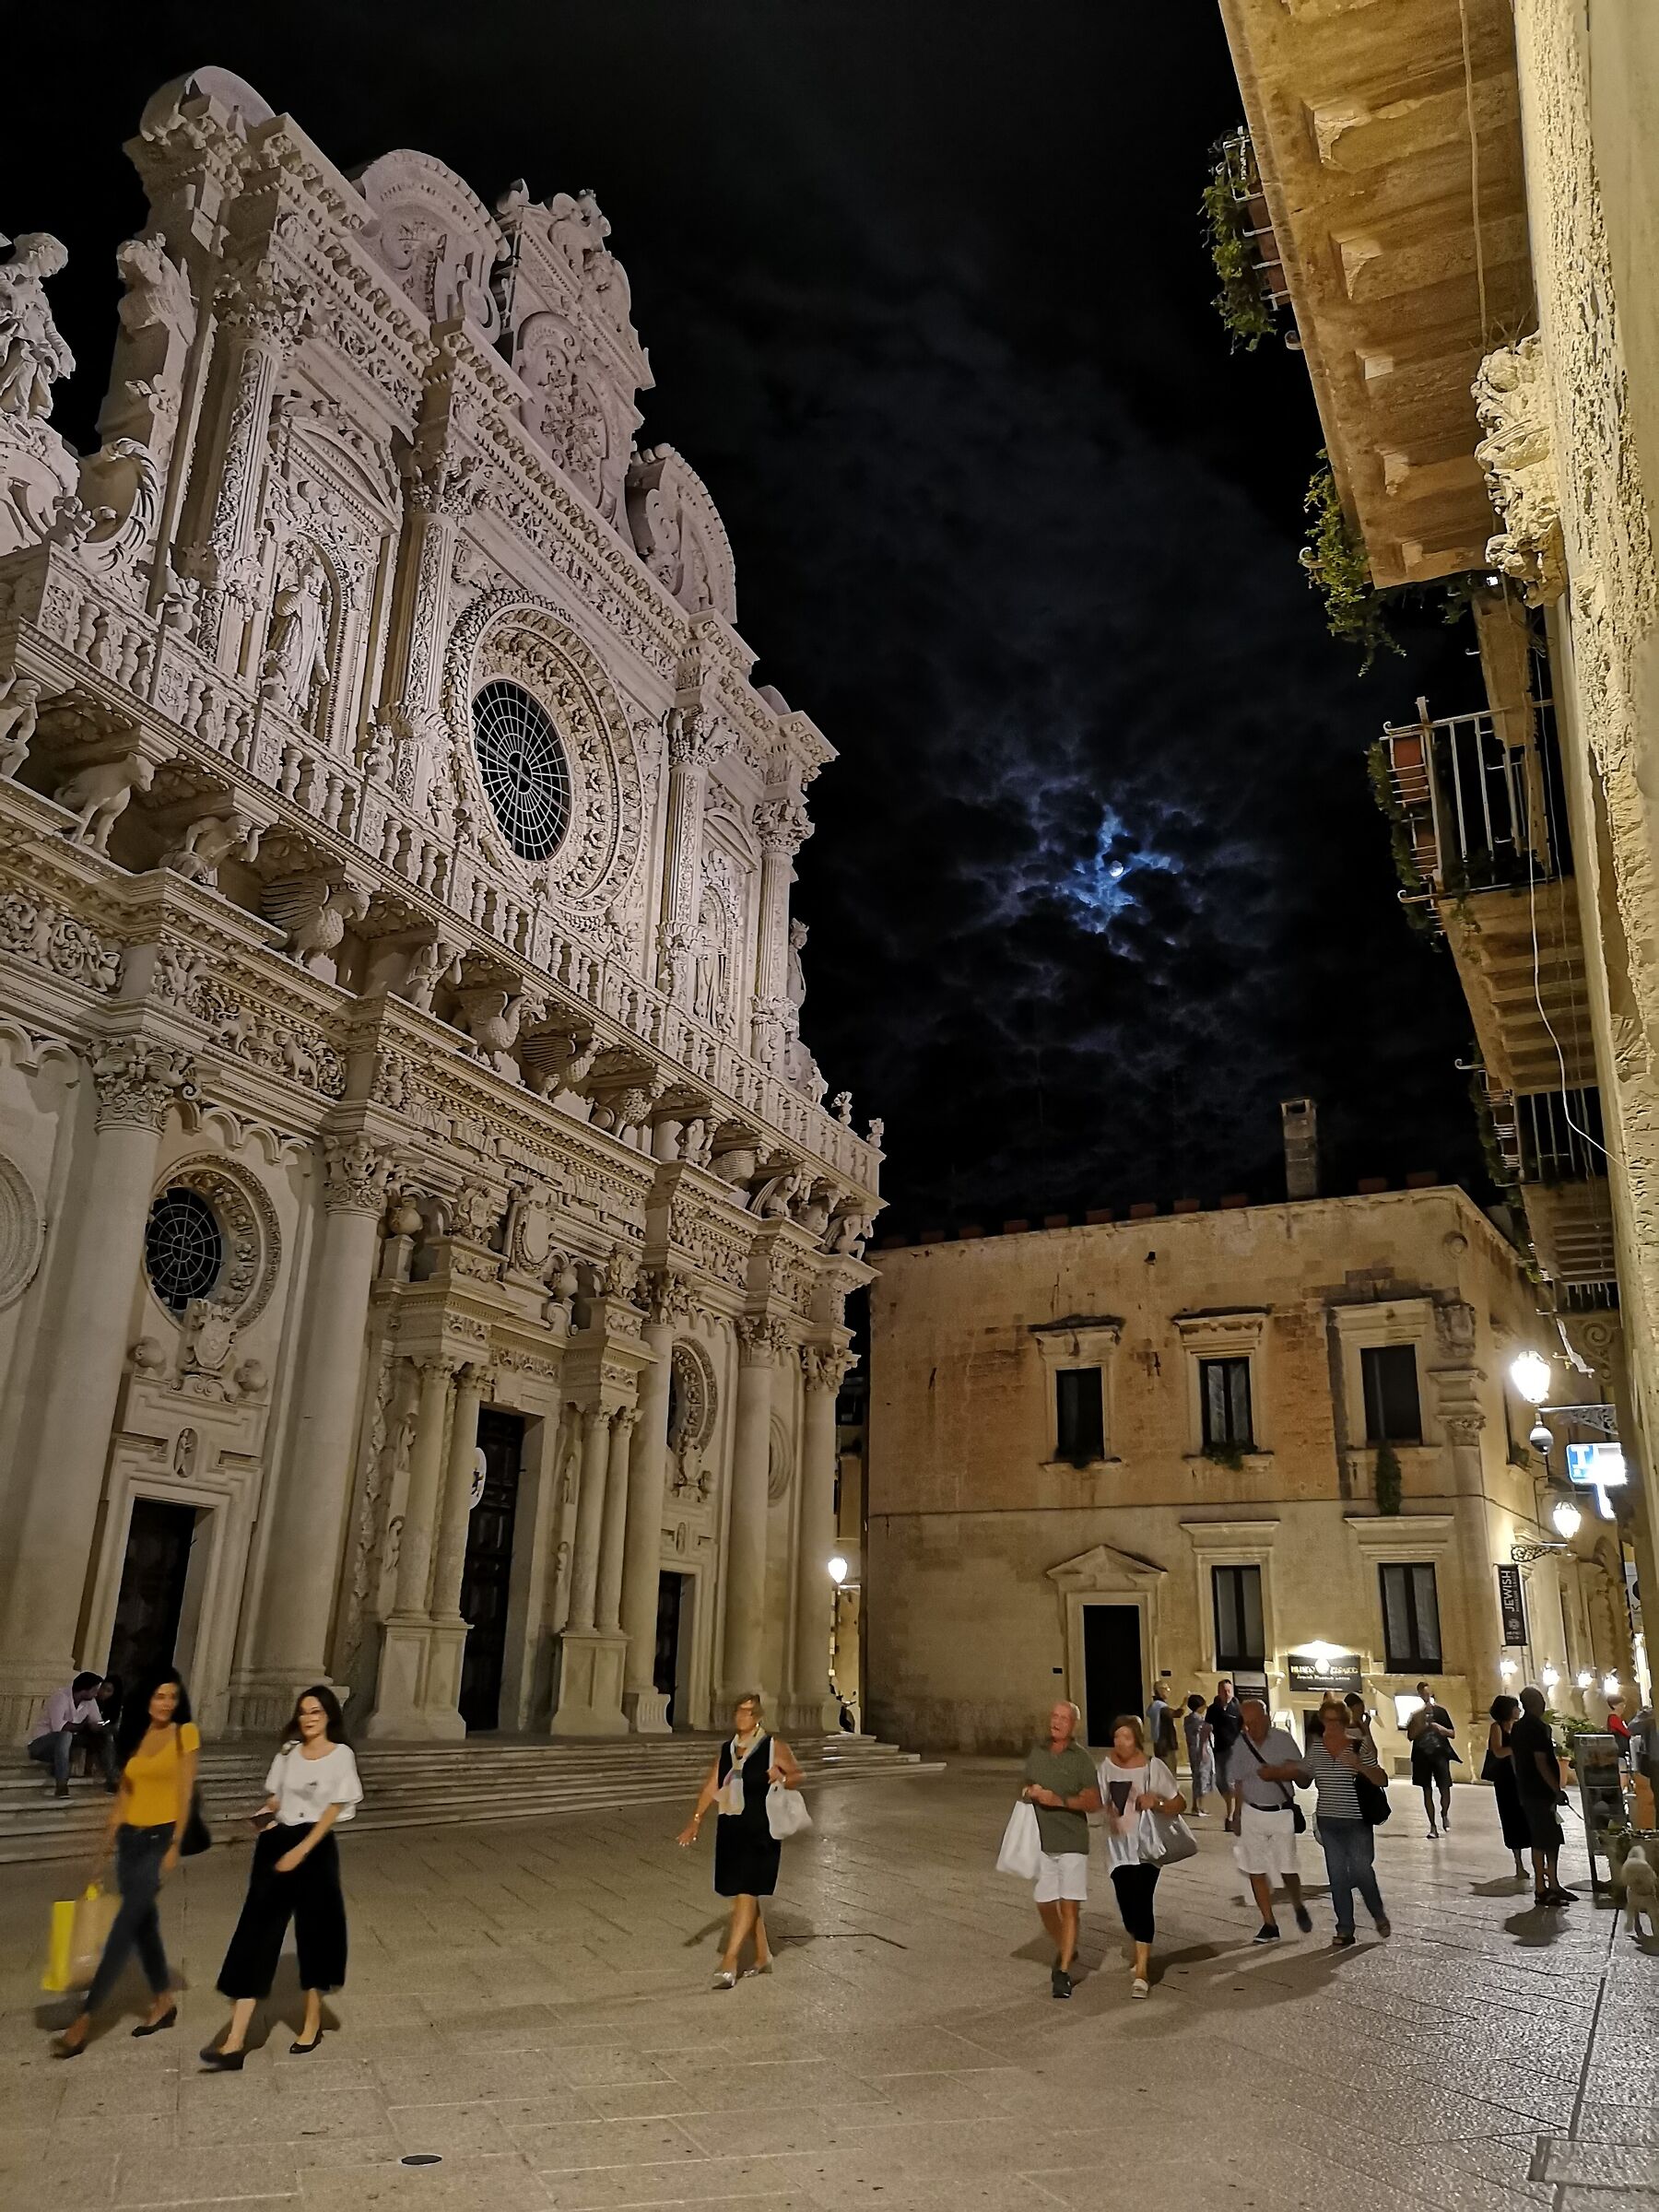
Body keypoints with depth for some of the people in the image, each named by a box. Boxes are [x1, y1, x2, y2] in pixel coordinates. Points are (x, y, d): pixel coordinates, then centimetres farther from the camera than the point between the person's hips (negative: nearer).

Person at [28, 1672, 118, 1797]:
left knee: (107, 1736, -7)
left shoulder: (90, 1701, -1)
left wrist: (103, 1728, -25)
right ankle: (61, 1786, -37)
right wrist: (85, 1726, -27)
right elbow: (58, 1726, -36)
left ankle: (111, 1781, -11)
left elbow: (98, 1724, -2)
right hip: (43, 1745, -7)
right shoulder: (60, 1697, -23)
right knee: (65, 1735, -38)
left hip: (68, 1744, 7)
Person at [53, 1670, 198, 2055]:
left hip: (161, 1837, -6)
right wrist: (105, 1849, 11)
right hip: (131, 1838, 6)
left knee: (126, 1925, -8)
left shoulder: (185, 1733, -5)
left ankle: (85, 2017, -4)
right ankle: (163, 2002, 25)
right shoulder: (134, 1737, 9)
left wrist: (175, 1845, -13)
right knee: (143, 1922, 11)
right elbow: (123, 1795, 12)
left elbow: (186, 1792, -8)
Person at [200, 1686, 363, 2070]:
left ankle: (312, 2024, 29)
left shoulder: (341, 1755, -6)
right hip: (276, 1843, 4)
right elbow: (275, 1796, 17)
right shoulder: (289, 1752, 9)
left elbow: (334, 1810, -10)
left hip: (314, 1848, -4)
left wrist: (300, 1851, -17)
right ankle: (234, 2041, -5)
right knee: (256, 1931, -4)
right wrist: (265, 1815, -5)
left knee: (313, 1931, 8)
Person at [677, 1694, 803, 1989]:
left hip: (760, 1831, -6)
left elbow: (798, 1776, 1)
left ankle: (729, 1962, -6)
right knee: (743, 1894, 13)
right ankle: (763, 1957, 27)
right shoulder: (727, 1749, 10)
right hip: (730, 1829, 6)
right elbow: (712, 1787, 12)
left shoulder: (774, 1747, -5)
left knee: (746, 1894, -9)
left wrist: (782, 1778, -20)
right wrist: (695, 1820, 5)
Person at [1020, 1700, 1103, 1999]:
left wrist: (1059, 1800, -20)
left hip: (1072, 1843, -4)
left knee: (1069, 1906, -7)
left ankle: (1063, 1973, 0)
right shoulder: (1037, 1751, 7)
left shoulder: (1081, 1758, -6)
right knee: (1045, 1904, 11)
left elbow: (1094, 1803, -9)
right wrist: (1029, 1792, -4)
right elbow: (1027, 1787, 19)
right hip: (1042, 1841, 4)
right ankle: (1065, 1949, 36)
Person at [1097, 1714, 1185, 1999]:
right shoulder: (1107, 1765, 1)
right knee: (1127, 1906, 7)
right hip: (1118, 1847, 4)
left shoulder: (1153, 1766, -9)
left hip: (1147, 1846, -4)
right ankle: (1142, 1955, 34)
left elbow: (1179, 1803, -4)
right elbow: (1100, 1802, 12)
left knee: (1141, 1903, -13)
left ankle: (1141, 1971, -10)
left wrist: (1156, 1804, -22)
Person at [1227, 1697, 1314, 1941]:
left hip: (1282, 1813, -2)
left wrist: (1278, 1774, -23)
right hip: (1252, 1814, 2)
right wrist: (1238, 1816, 12)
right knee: (1256, 1870, 2)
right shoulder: (1240, 1744, -2)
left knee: (1287, 1869, -2)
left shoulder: (1283, 1739, -9)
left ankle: (1299, 1909, 28)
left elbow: (1303, 1777, -6)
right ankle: (1269, 1924, 14)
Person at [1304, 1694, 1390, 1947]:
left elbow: (1382, 1781, -9)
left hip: (1357, 1821, -3)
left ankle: (1379, 1915, 30)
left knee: (1361, 1871, 3)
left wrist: (1359, 1765, -24)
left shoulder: (1359, 1746, -8)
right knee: (1337, 1875, 7)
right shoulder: (1315, 1747, 2)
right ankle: (1344, 1929, 18)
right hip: (1329, 1822, 3)